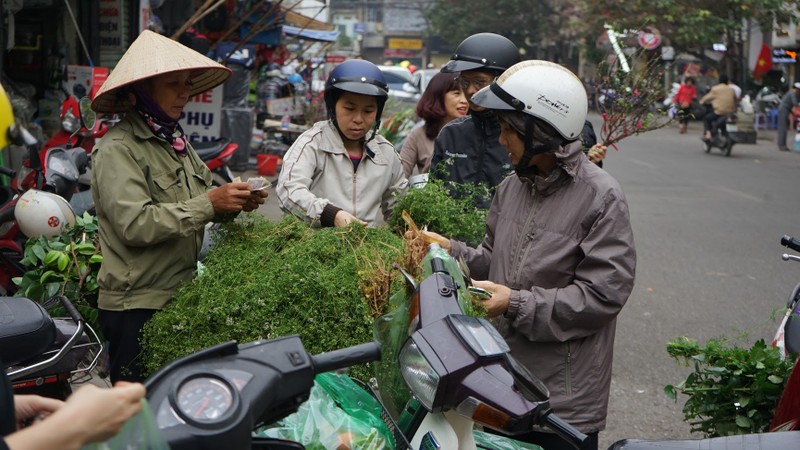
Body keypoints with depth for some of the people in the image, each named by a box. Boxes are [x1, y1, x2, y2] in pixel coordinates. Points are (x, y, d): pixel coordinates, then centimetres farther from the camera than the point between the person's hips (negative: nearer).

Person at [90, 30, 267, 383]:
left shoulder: (175, 142, 16)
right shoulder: (117, 149, -12)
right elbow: (135, 224, -23)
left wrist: (235, 204, -1)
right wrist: (208, 205, -22)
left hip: (180, 298, 8)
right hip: (138, 307, -8)